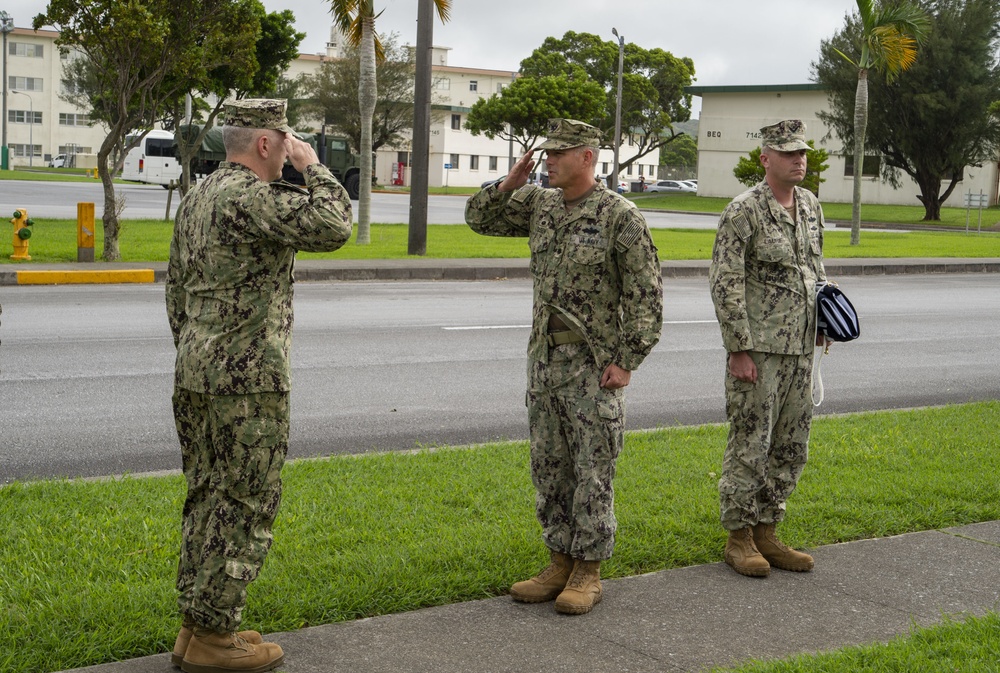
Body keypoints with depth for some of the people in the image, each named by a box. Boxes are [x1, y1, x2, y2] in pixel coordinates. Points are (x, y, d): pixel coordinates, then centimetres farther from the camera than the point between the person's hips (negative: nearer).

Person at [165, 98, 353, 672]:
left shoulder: (196, 198, 14)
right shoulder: (252, 197, -16)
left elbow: (177, 291, 18)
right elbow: (333, 227, -22)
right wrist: (313, 166, -8)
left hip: (196, 373, 10)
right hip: (248, 380, -10)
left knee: (209, 498, 14)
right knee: (245, 506, -2)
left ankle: (197, 625, 20)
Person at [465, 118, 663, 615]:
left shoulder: (619, 216, -12)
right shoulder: (540, 205, 8)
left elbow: (646, 295, -12)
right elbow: (480, 218, 18)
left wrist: (626, 362, -15)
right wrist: (510, 183, 0)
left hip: (594, 361, -7)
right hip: (544, 355, 7)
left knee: (593, 469, 0)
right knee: (549, 466, 10)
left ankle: (588, 573, 9)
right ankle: (560, 563, 20)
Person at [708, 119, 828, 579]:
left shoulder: (810, 205, 12)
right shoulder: (744, 210, -11)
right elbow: (725, 283, -14)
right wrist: (739, 349, -17)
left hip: (800, 350, 7)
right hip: (758, 349, -7)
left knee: (791, 448, 11)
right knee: (750, 445, -2)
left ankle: (766, 532, 23)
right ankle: (738, 538, 10)